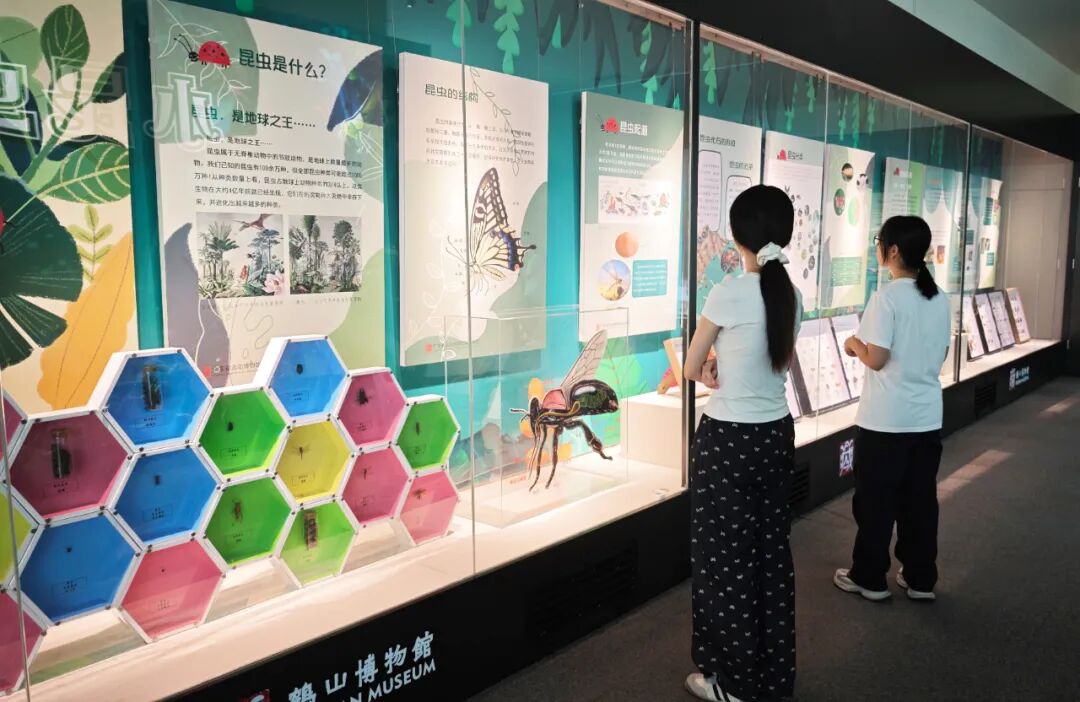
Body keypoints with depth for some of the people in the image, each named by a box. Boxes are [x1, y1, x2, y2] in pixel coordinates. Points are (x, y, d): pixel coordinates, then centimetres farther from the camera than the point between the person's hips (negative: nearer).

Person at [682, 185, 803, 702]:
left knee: (725, 558, 7)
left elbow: (691, 369, -5)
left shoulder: (728, 293, -18)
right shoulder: (791, 294, 2)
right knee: (772, 552, 16)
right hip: (776, 433, 7)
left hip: (728, 439, -7)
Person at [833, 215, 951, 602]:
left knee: (875, 500, 7)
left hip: (886, 419, -6)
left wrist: (854, 343, -1)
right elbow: (940, 355, 13)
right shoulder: (939, 298, 6)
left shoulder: (886, 297, -16)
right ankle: (921, 579, 25)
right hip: (927, 417, 6)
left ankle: (869, 578, 19)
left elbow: (876, 359, -19)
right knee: (920, 499, 15)